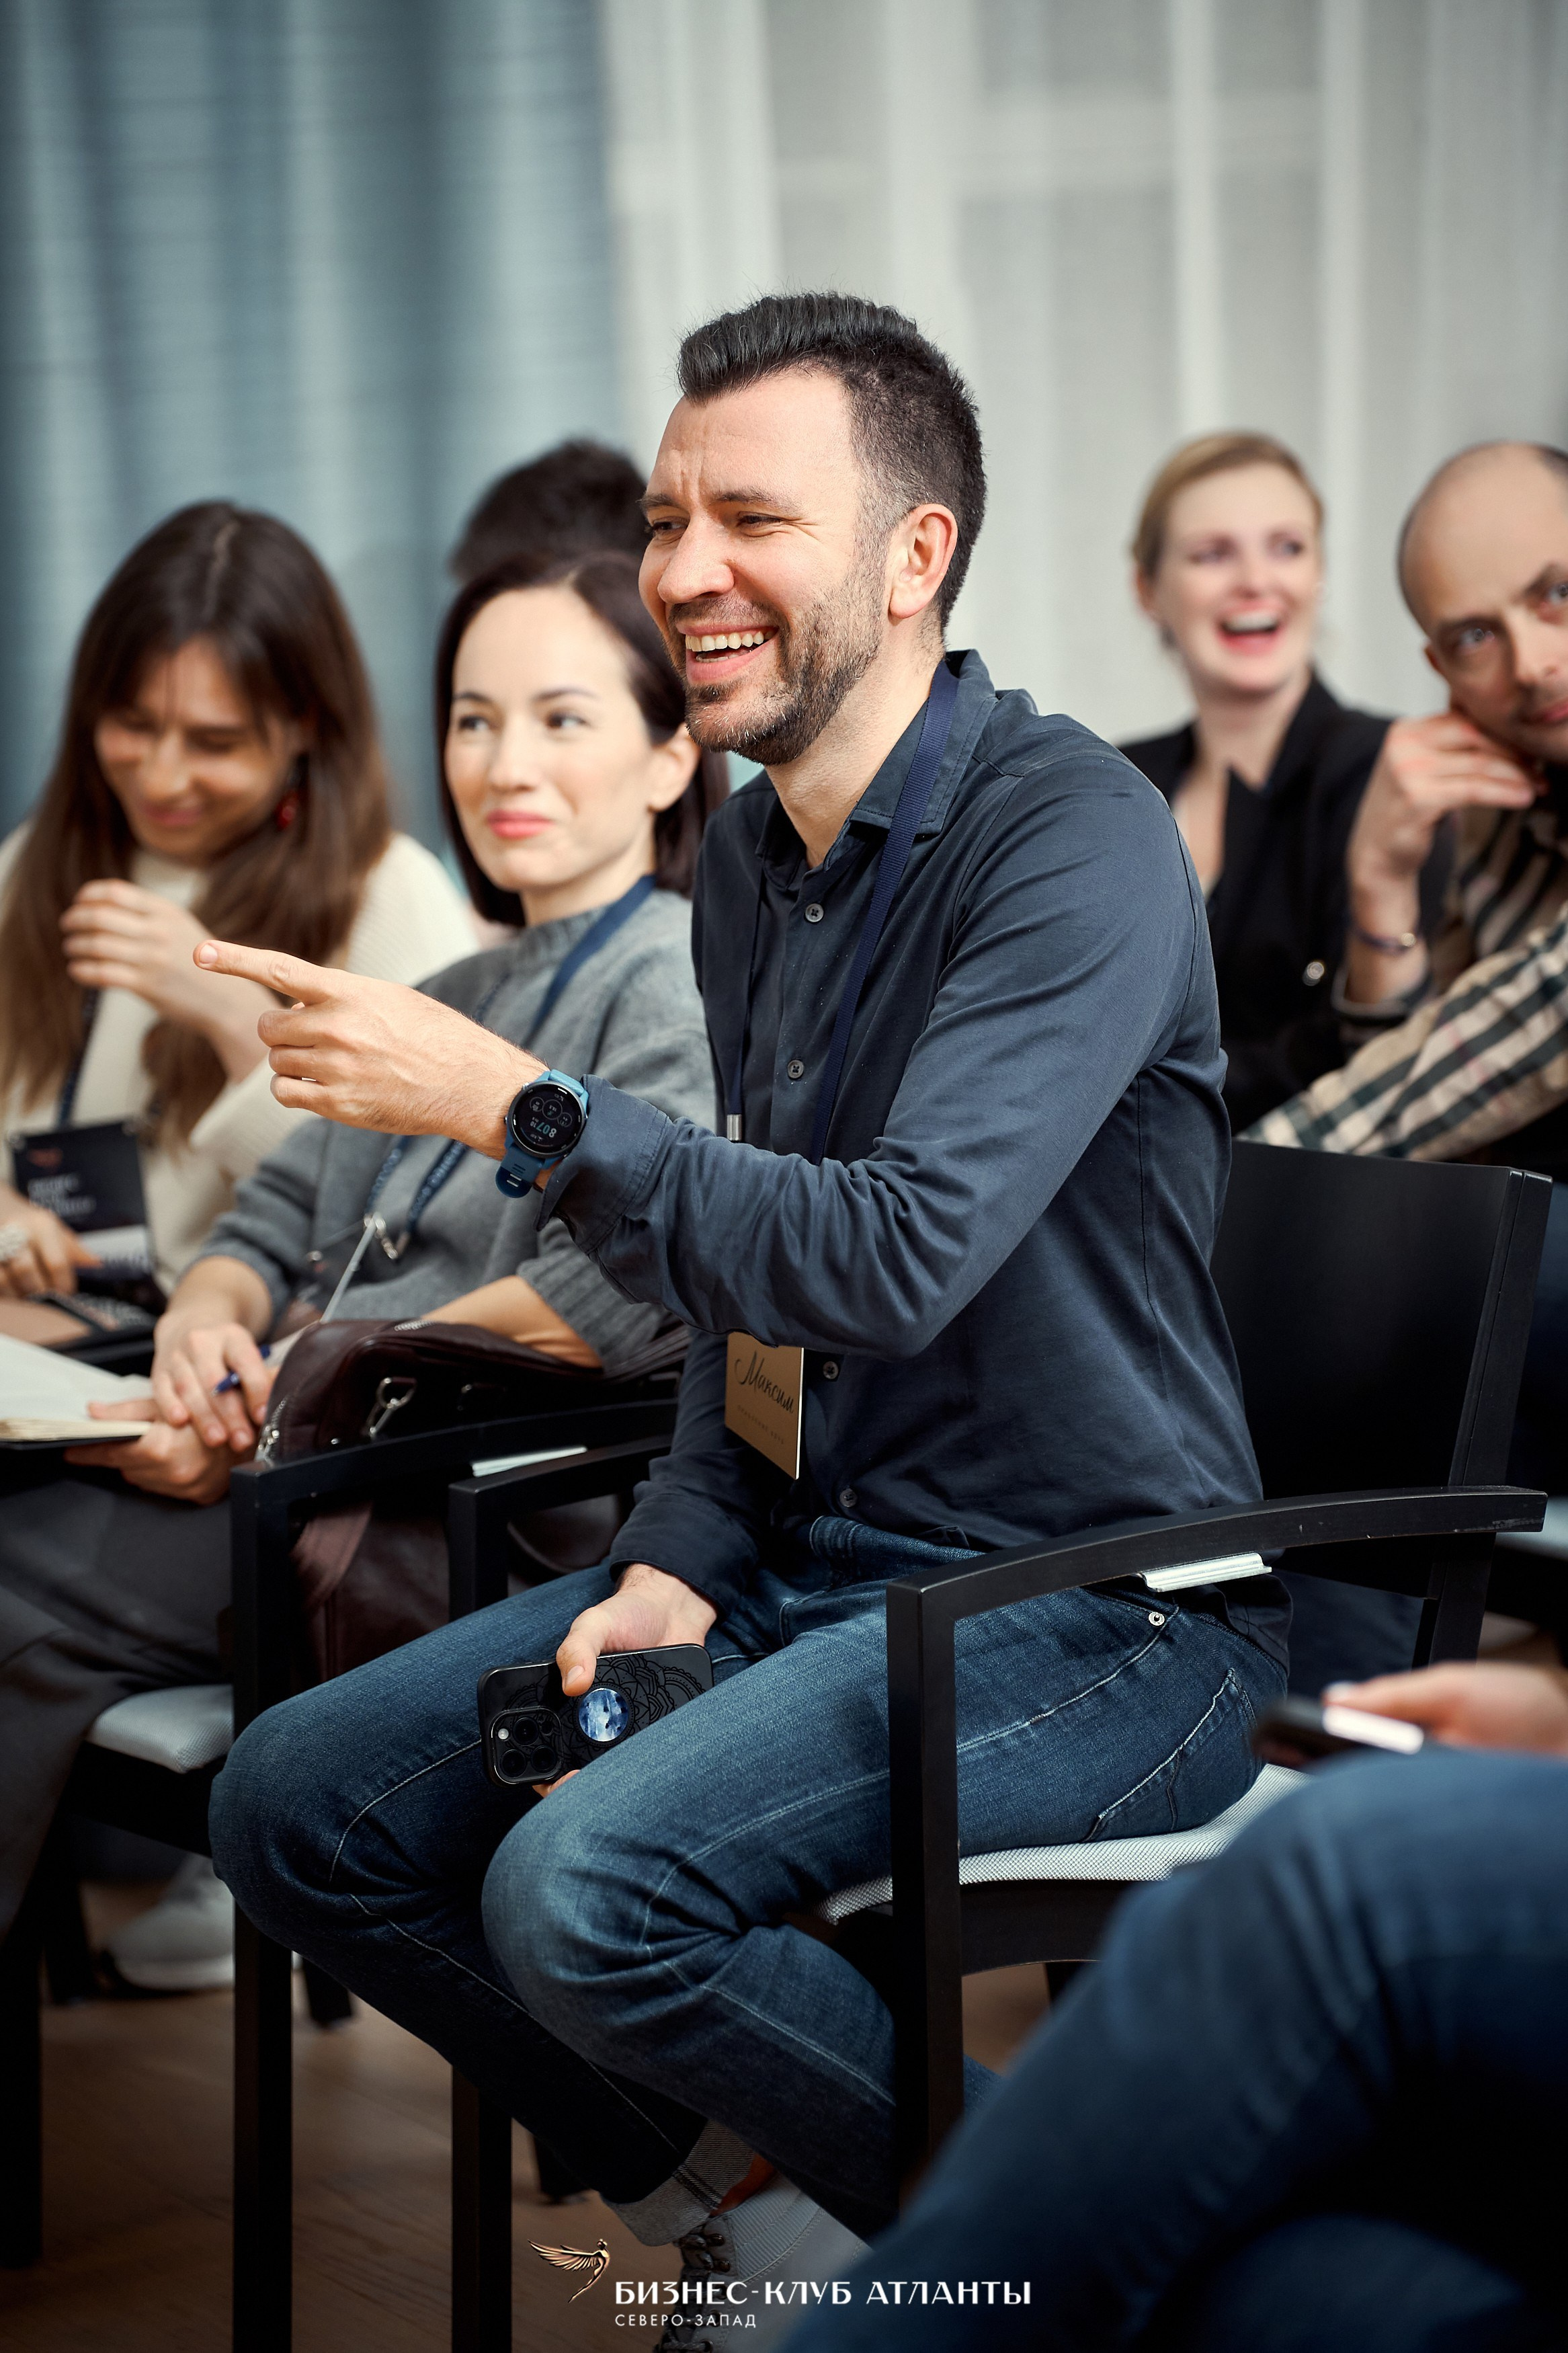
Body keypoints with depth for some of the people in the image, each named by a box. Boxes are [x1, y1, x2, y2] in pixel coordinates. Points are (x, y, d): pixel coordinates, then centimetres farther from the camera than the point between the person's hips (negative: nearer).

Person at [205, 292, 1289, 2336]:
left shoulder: (1073, 840, -18)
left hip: (1099, 1616, -9)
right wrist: (678, 1563, 0)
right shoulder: (751, 858, 10)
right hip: (811, 1562, 9)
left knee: (588, 1889, -29)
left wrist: (507, 1100, -26)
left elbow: (896, 1255, -29)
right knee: (296, 1803, 1)